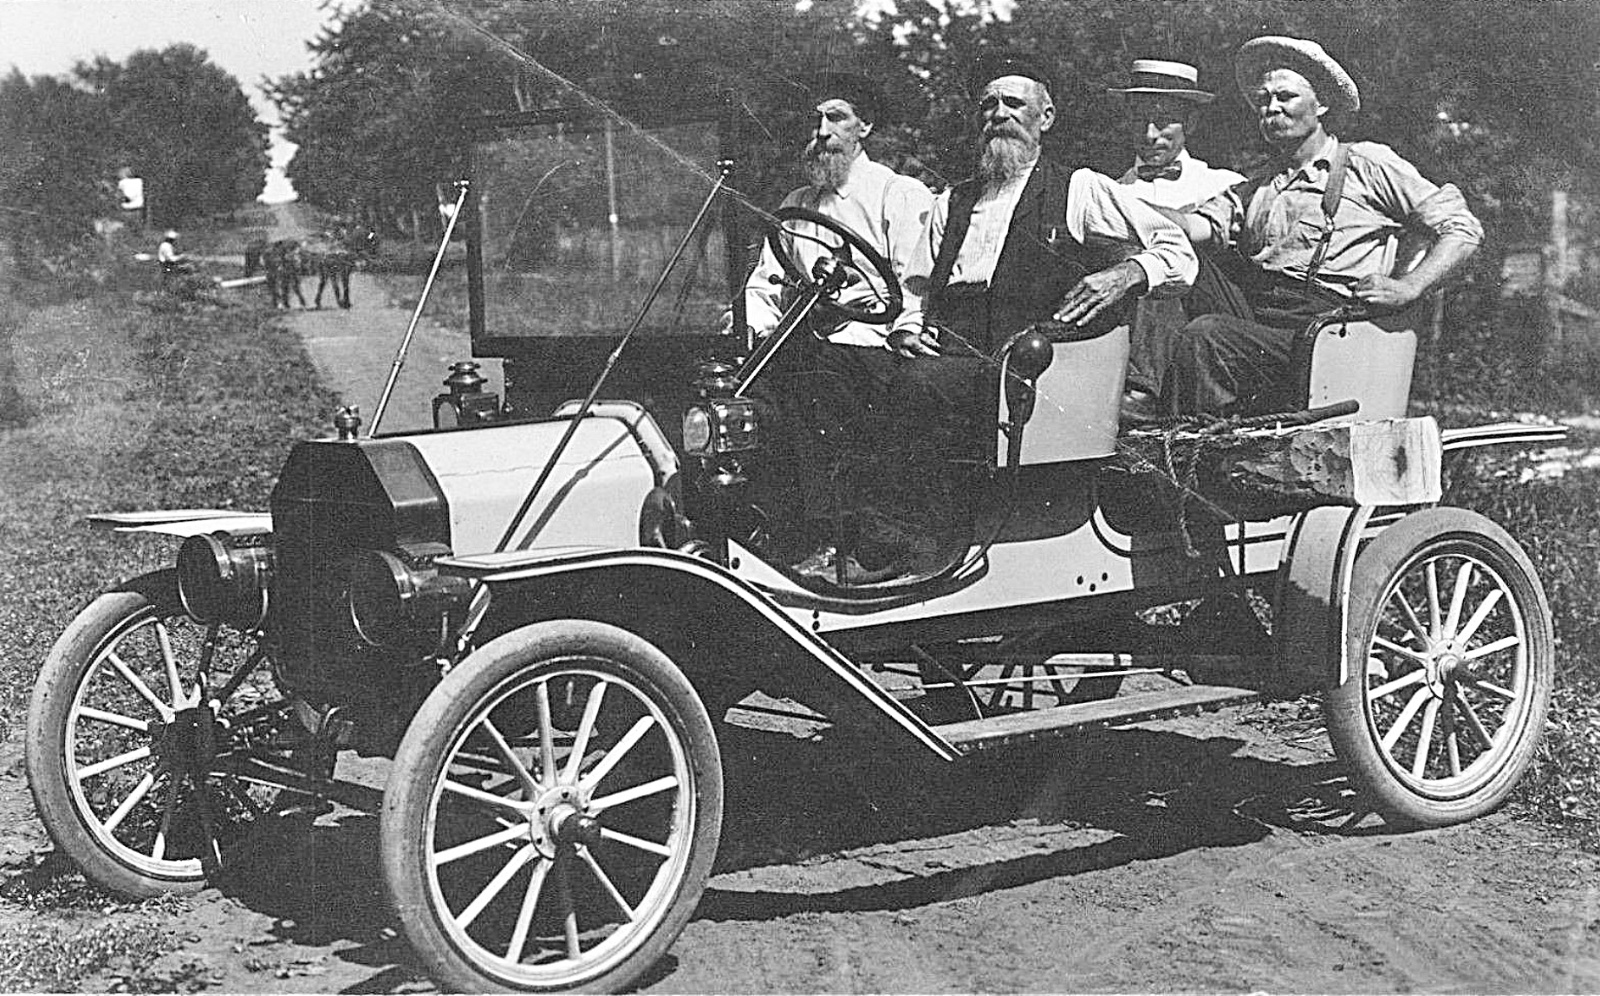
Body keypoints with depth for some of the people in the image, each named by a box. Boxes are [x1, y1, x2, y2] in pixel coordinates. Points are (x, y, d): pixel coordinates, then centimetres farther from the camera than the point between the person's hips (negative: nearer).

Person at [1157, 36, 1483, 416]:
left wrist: (1407, 288, -7)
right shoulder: (1254, 188, 27)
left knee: (1202, 337, -34)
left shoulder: (1367, 164, 11)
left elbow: (1463, 228, 7)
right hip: (1257, 325, 5)